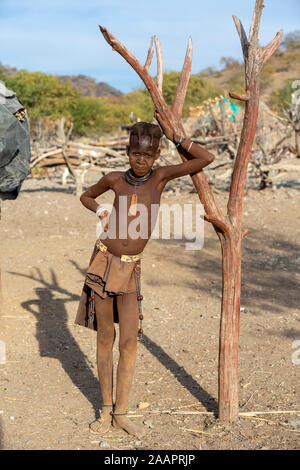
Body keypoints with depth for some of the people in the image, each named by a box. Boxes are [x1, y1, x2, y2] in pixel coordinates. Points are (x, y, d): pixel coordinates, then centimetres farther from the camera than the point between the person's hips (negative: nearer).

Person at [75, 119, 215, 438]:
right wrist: (102, 213, 1)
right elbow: (86, 196, 20)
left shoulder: (161, 176, -1)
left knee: (129, 341, -4)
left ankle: (121, 412, 10)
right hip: (104, 262, 0)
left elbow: (206, 159, -3)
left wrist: (173, 135, 3)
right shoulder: (115, 180, 0)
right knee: (105, 337, 7)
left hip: (131, 268, 0)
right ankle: (106, 409, 19)